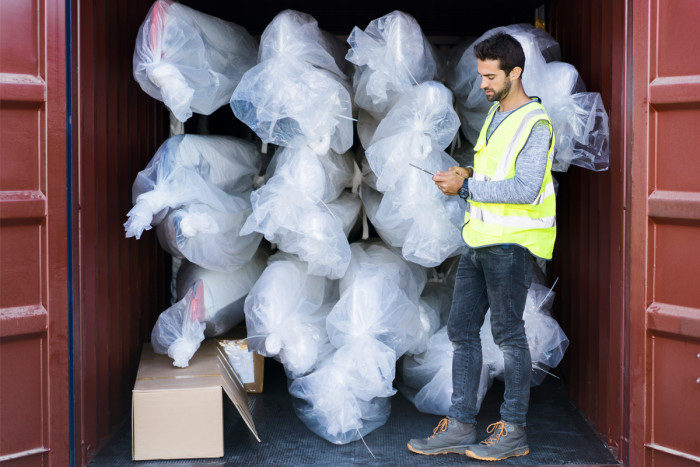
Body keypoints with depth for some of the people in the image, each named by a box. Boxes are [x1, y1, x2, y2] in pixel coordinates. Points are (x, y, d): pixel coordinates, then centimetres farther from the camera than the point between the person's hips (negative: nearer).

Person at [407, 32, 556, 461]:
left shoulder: (535, 123, -11)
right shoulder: (495, 115, 16)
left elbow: (526, 189, -22)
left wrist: (467, 186, -19)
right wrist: (467, 176, 6)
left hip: (512, 244, -9)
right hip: (480, 239, 9)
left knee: (509, 334, 0)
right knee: (462, 330, 8)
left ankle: (514, 431, 11)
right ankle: (460, 426, 16)